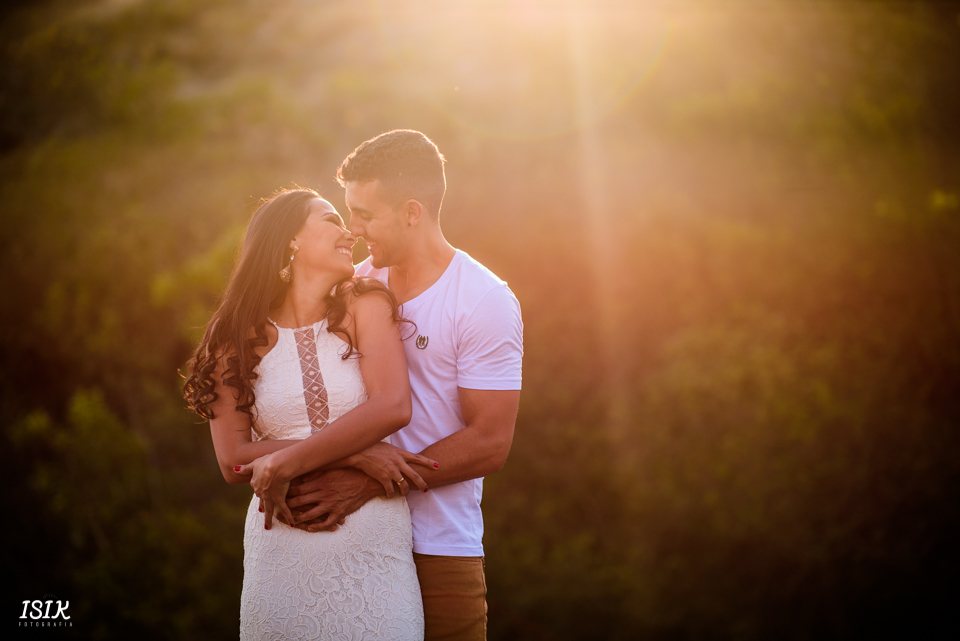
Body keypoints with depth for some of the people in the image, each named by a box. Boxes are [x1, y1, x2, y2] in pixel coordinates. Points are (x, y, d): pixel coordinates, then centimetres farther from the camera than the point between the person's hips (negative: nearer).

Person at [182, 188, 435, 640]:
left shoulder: (366, 307, 2)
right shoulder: (237, 337, 3)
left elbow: (392, 407, -13)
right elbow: (233, 459, -6)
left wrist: (285, 465, -14)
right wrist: (353, 454, -14)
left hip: (373, 544, 0)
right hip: (281, 548, 0)